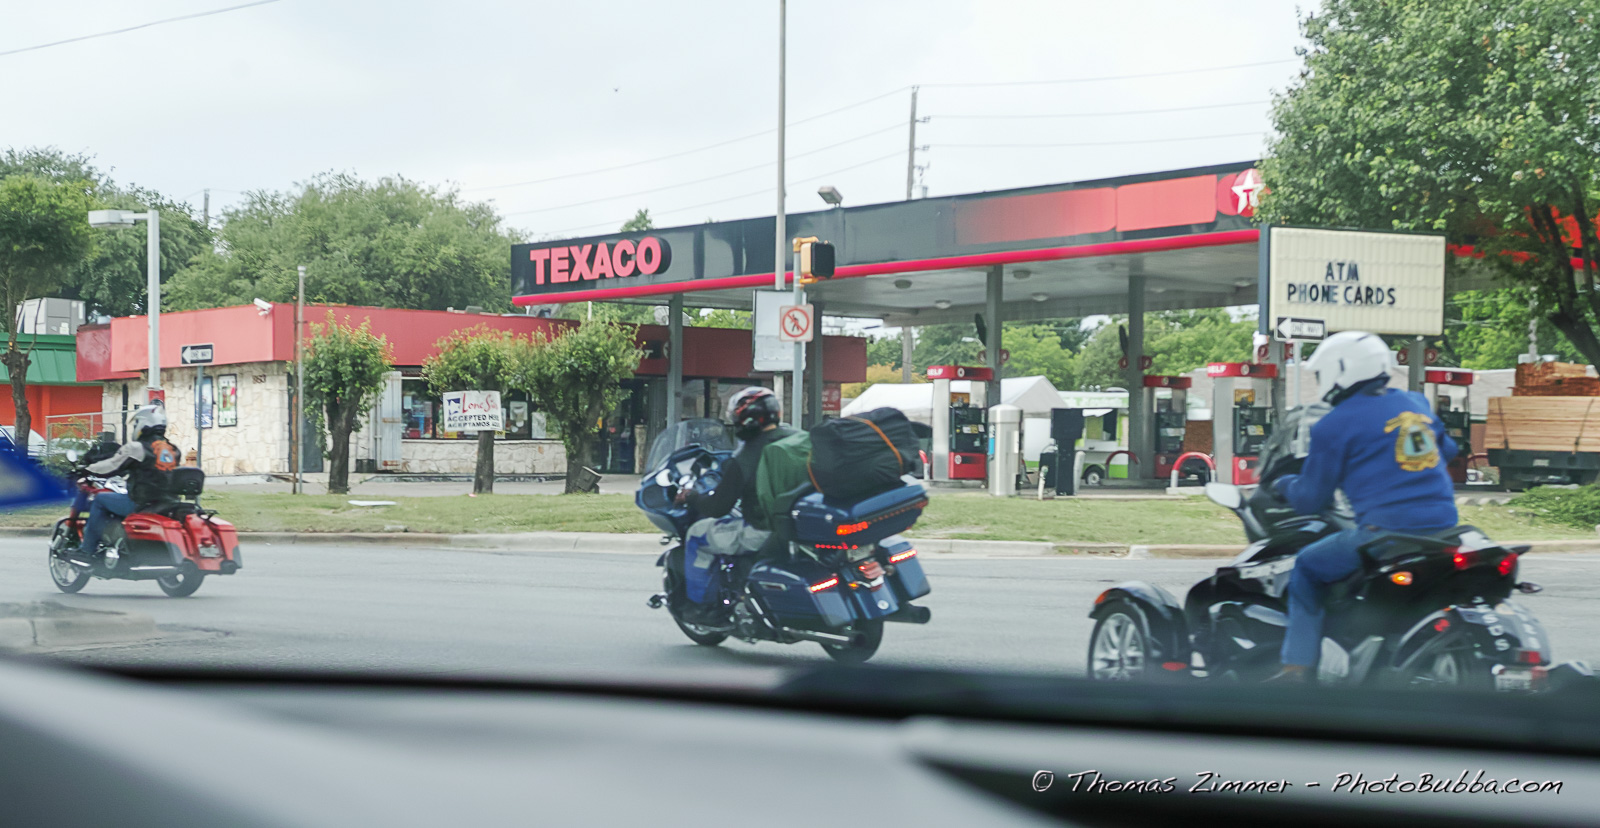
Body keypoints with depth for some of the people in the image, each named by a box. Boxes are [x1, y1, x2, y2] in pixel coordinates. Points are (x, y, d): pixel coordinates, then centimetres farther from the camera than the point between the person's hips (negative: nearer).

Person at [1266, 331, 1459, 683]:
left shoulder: (1335, 425, -3)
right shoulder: (1414, 403, 16)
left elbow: (1310, 500, 2)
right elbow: (1446, 450, 33)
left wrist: (1283, 485, 23)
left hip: (1386, 531, -7)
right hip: (1442, 525, 7)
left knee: (1307, 568, 12)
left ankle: (1297, 669, 3)